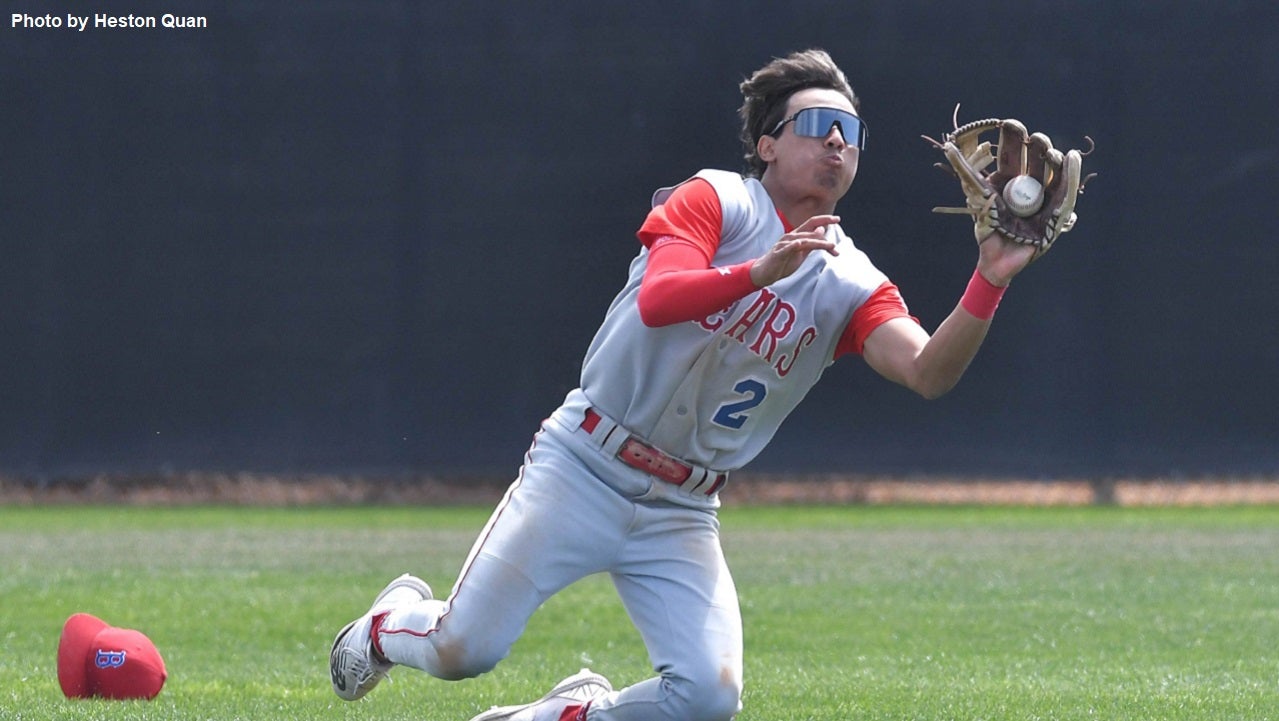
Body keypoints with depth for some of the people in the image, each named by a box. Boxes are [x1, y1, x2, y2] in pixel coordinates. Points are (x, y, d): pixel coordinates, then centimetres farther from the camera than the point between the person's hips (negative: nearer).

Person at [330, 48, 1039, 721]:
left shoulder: (853, 287, 3)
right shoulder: (717, 201, -7)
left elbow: (927, 372, -14)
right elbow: (656, 301, -25)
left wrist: (989, 284, -30)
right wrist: (760, 272, -40)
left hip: (681, 514, 4)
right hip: (584, 467, -4)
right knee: (462, 651, -10)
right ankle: (396, 620, 28)